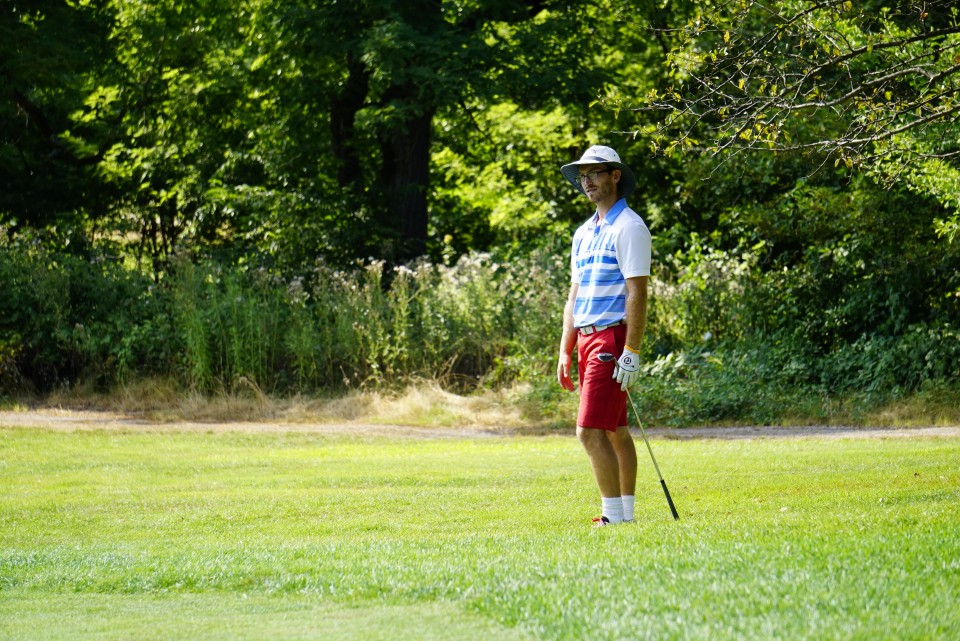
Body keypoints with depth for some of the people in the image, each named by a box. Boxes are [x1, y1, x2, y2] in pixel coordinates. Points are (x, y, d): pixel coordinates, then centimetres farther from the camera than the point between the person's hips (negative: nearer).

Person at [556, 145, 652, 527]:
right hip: (587, 338, 9)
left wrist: (631, 352, -21)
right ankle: (625, 512, 13)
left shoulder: (628, 227, -9)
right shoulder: (584, 233, 17)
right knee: (616, 431, 10)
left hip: (613, 338, -9)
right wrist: (565, 352, 15)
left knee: (591, 430, -15)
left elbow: (637, 293, -15)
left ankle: (615, 516, -13)